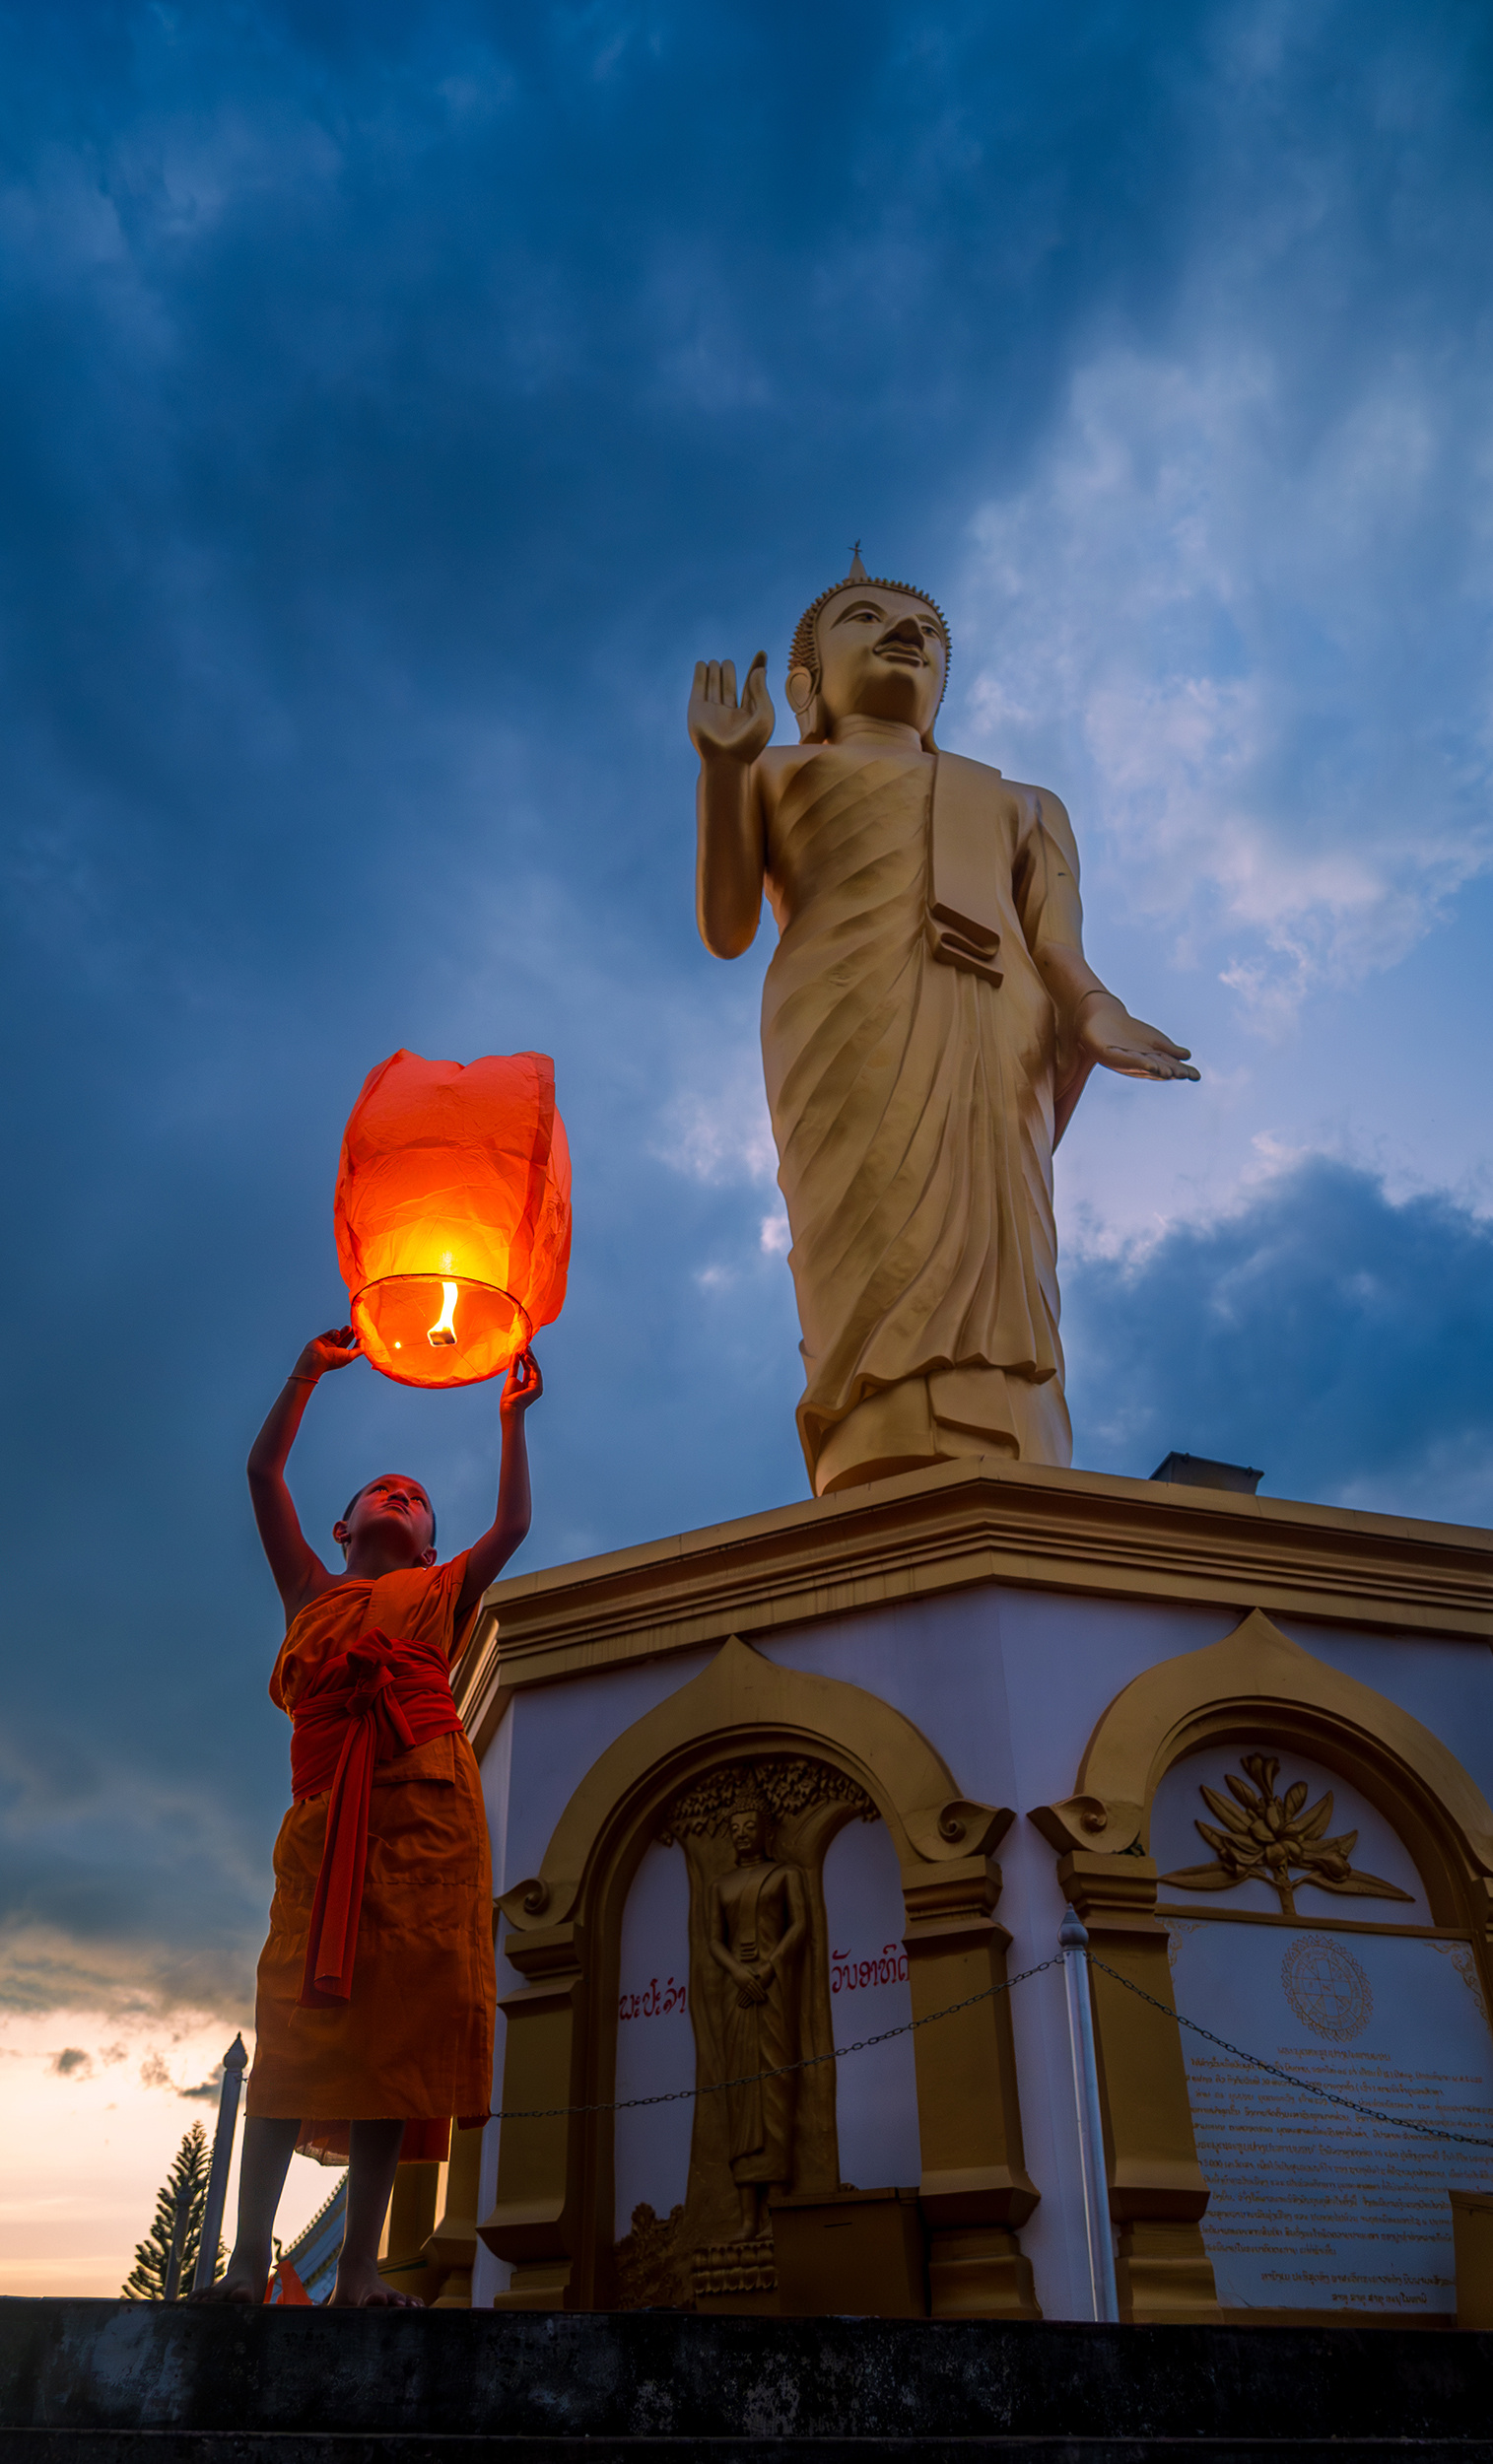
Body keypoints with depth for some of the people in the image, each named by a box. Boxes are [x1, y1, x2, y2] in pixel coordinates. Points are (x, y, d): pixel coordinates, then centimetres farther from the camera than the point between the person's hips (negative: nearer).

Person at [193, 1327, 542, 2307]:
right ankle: (249, 2257, -11)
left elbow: (514, 1524, 16)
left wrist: (513, 1418, 17)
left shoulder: (442, 1590, 26)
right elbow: (264, 1470, 20)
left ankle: (362, 2266, -10)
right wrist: (309, 1372, 18)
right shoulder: (311, 1587, 26)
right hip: (328, 1807, 1)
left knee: (399, 2015, -9)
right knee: (301, 2013, -10)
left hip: (426, 1800, 0)